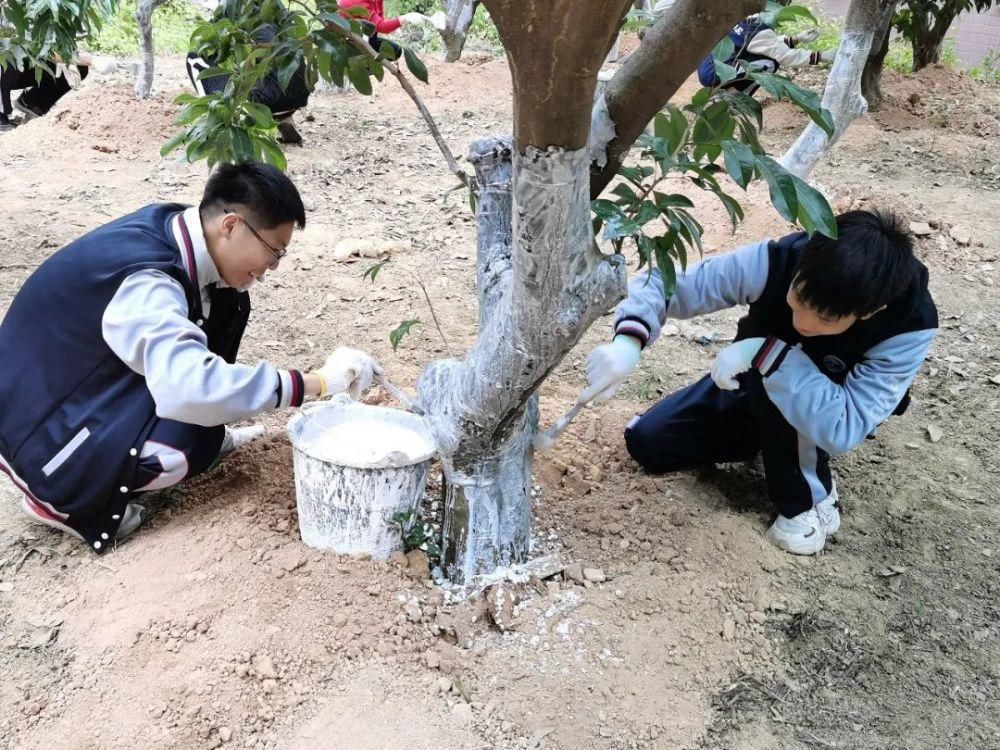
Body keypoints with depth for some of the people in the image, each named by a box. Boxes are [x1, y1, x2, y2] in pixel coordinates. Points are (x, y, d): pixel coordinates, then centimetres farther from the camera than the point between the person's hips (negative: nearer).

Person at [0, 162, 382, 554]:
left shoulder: (170, 225, -9)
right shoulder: (145, 284, -34)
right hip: (42, 428, -8)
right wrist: (318, 382, -41)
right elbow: (190, 390, -47)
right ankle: (59, 497, -5)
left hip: (97, 382, 8)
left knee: (225, 301, -3)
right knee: (192, 444, -31)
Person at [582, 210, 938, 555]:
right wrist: (627, 341, -47)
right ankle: (765, 438, 16)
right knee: (645, 443, -4)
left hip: (826, 414, -3)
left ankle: (809, 501, -13)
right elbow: (666, 283, -28)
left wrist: (767, 352, -47)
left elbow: (845, 427, -43)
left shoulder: (910, 326, -35)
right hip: (756, 389, 3)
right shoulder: (777, 260, -32)